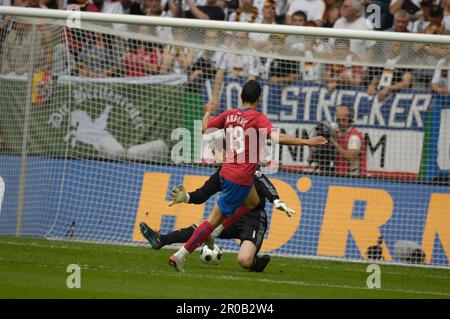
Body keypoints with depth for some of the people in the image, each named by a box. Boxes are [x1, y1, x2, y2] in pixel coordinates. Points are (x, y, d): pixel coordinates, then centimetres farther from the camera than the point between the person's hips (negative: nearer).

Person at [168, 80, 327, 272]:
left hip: (227, 171, 8)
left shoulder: (229, 115, 5)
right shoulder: (258, 118, -13)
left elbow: (204, 128, 15)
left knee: (254, 201, 30)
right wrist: (306, 142, -27)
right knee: (215, 218, -1)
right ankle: (181, 255, -2)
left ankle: (216, 231, 21)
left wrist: (208, 112, 35)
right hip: (241, 178, -8)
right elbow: (275, 137, -28)